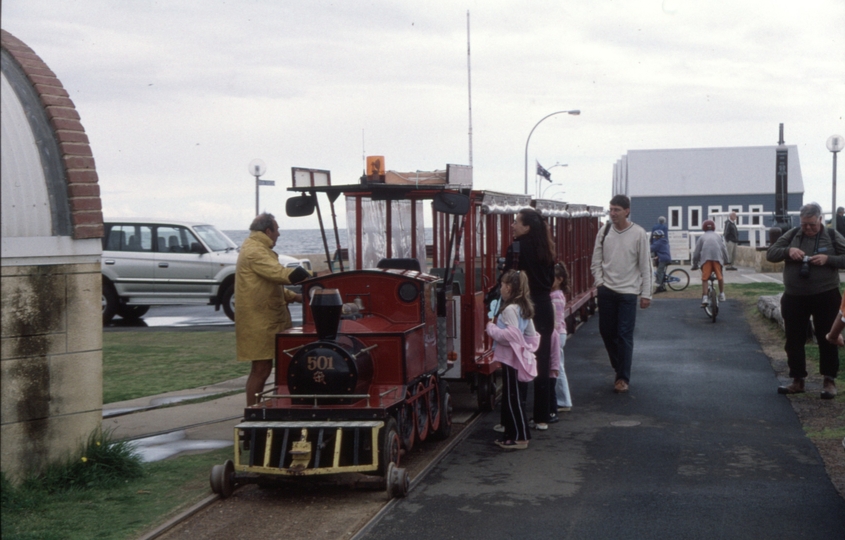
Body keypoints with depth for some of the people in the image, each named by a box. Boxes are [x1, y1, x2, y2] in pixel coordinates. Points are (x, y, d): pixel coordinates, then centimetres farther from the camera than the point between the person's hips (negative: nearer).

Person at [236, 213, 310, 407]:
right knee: (261, 369, -8)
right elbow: (279, 274, -25)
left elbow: (271, 284, 25)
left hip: (266, 320, 11)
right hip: (259, 322, -11)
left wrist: (294, 296, 13)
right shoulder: (254, 251, -15)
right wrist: (310, 277, -24)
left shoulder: (258, 249, 20)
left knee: (262, 369, 13)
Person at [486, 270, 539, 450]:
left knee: (512, 399, -2)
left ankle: (520, 437, 3)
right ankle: (512, 434, 21)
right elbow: (532, 335, 17)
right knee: (510, 398, 16)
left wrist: (491, 328, -17)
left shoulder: (510, 310, -19)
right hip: (518, 358, 10)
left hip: (511, 359, -10)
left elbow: (510, 335, -28)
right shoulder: (523, 308, 12)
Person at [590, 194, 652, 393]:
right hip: (607, 290, 4)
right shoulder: (604, 231, 2)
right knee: (606, 331, 9)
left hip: (628, 291, -4)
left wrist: (646, 294, -5)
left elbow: (645, 265, -4)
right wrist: (599, 282, -2)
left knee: (624, 335, -4)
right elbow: (596, 260, 9)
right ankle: (620, 367, 30)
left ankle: (623, 378, 3)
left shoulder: (638, 233, -7)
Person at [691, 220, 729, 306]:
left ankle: (704, 298, -12)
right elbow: (723, 248, 21)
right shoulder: (717, 236, 27)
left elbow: (696, 251, 17)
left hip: (706, 257, -1)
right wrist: (725, 260, 30)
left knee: (704, 278, -2)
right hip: (717, 257, 1)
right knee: (720, 276, 17)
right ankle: (722, 294, 20)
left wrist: (695, 264, 24)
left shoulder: (702, 237, 22)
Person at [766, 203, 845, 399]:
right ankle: (797, 381, 19)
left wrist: (828, 259, -19)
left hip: (825, 297, -3)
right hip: (794, 297, 3)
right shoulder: (792, 235, 5)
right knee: (794, 340, 8)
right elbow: (770, 254, 4)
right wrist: (788, 250, -15)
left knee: (826, 340, 2)